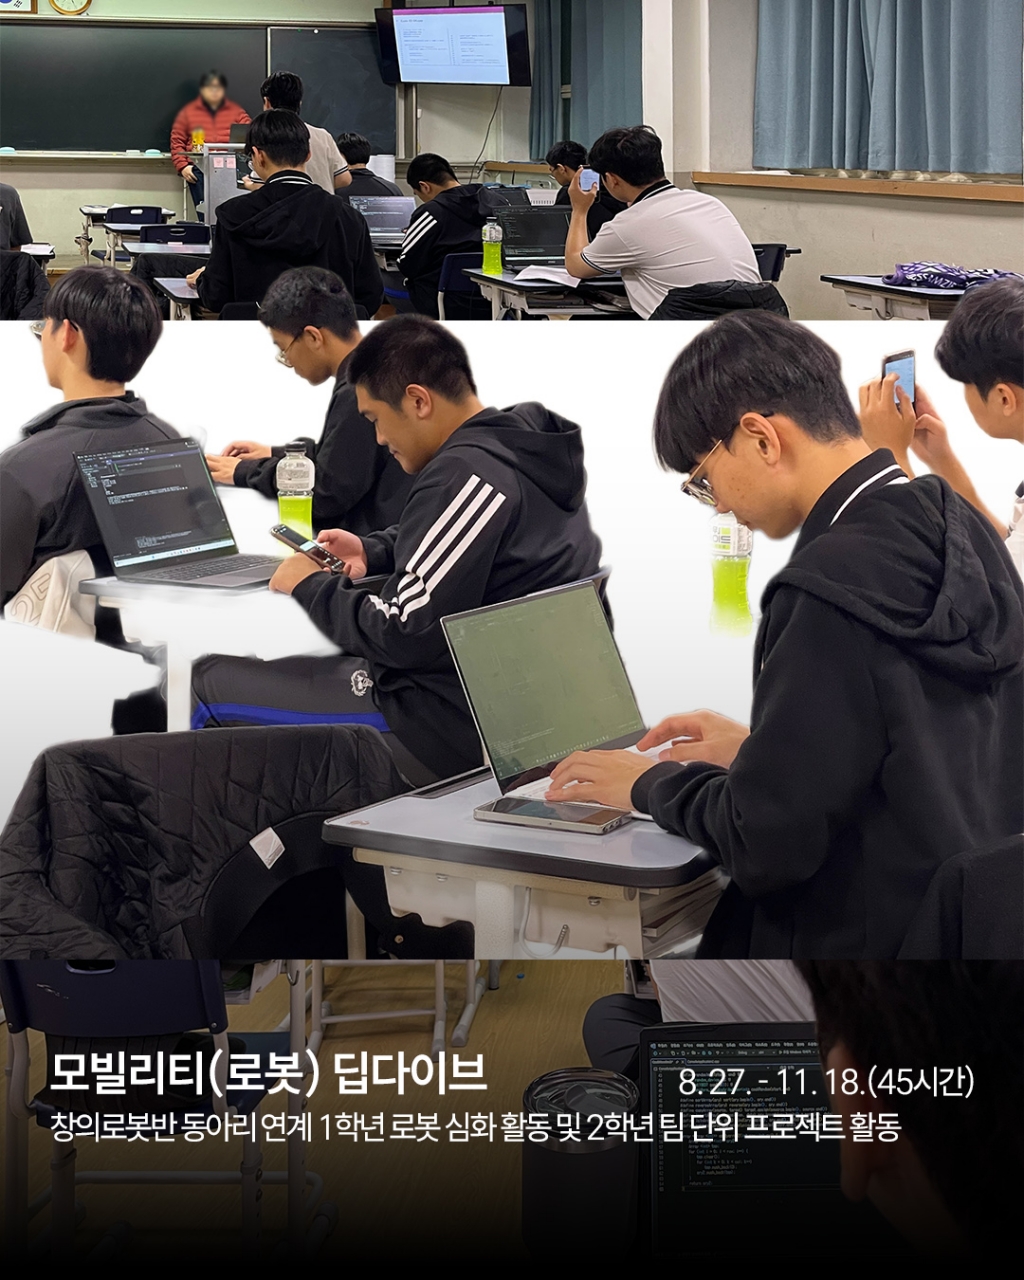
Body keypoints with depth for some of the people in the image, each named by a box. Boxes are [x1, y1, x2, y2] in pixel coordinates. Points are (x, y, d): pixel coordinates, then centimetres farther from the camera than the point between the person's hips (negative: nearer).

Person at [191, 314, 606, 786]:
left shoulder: (464, 476, -23)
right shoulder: (522, 444, 8)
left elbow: (403, 635, -25)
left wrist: (311, 588, -8)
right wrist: (370, 551, 12)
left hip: (453, 729, -11)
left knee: (210, 683, -2)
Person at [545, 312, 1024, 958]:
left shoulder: (831, 591, -22)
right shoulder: (964, 529, 4)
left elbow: (764, 846, -18)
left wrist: (654, 784, 0)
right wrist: (756, 748, 17)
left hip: (873, 941, -9)